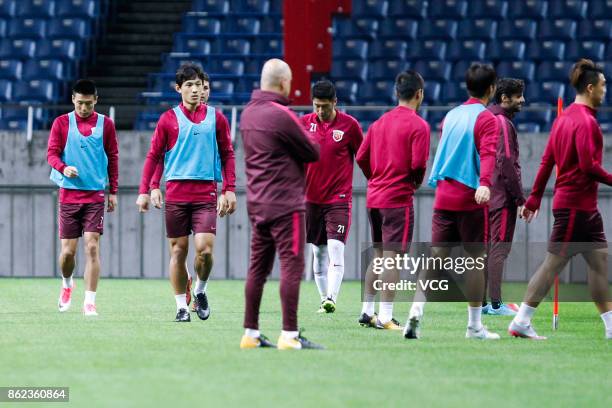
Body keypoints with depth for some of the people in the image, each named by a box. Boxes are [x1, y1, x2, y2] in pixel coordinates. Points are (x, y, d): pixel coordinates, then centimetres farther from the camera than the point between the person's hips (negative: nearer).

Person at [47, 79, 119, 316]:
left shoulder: (105, 124, 5)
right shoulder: (62, 123, 3)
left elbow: (113, 158, 9)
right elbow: (52, 153, 0)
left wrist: (113, 191, 6)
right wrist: (64, 167, -22)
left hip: (95, 196, 0)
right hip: (68, 195, 0)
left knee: (92, 246, -11)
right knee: (68, 250, 1)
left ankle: (90, 303, -10)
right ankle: (67, 284, 32)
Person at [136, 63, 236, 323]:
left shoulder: (216, 118, 8)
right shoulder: (168, 119, 6)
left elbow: (227, 154, 10)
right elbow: (153, 156, 7)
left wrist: (229, 189, 2)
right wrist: (144, 191, 0)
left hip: (206, 194, 0)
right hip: (176, 193, 0)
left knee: (204, 248, -13)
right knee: (178, 251, 1)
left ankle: (200, 291, 14)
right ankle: (181, 306, 10)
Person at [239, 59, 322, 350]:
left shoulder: (248, 113, 10)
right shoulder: (281, 116, -16)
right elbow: (313, 153, -8)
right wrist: (312, 137, 13)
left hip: (256, 203, 8)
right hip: (285, 204, -8)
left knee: (258, 267, 10)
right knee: (292, 266, -6)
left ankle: (250, 334, 13)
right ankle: (289, 335, -10)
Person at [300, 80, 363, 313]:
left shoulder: (349, 124, -5)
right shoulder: (305, 123, 2)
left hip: (339, 198, -4)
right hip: (311, 198, 4)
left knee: (335, 249, -16)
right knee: (318, 253, 8)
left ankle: (331, 298, -24)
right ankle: (324, 299, 15)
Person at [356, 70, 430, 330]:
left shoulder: (380, 122, 11)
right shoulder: (418, 125, -10)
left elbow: (361, 157, 8)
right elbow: (418, 164, -17)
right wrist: (416, 183, 2)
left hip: (374, 198, 7)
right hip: (399, 199, -7)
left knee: (378, 256, 16)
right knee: (393, 257, -4)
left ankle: (367, 311, 18)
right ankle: (385, 316, -6)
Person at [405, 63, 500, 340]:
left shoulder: (451, 116, 16)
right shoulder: (486, 119, -6)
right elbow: (488, 153, -20)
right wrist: (484, 183, -33)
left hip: (443, 195, 6)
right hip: (470, 198, -6)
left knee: (436, 258, 2)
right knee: (476, 259, 3)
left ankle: (416, 313, -14)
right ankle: (474, 325, 6)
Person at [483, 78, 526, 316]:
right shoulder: (503, 123, -13)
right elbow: (507, 163, -19)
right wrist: (520, 199, -16)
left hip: (485, 196, 9)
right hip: (502, 198, -9)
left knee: (486, 249, 11)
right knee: (499, 249, -7)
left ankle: (481, 302, 13)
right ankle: (496, 304, -7)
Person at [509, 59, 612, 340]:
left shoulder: (565, 117, 12)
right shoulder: (585, 121, -16)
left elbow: (547, 161, 14)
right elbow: (588, 166, -23)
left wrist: (535, 198, 15)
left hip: (585, 207, 10)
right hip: (575, 205, -10)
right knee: (553, 263, -4)